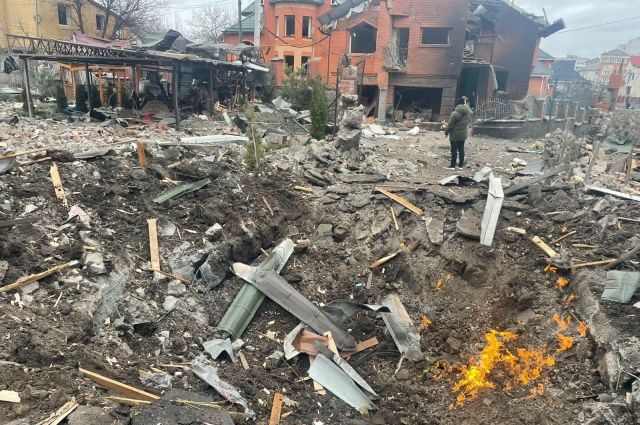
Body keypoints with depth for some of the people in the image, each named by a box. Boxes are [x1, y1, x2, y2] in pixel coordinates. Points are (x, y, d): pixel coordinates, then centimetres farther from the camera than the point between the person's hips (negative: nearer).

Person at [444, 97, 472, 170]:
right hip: (463, 134, 5)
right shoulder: (469, 113, -4)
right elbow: (468, 122, 9)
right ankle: (461, 164, 17)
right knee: (461, 149, 12)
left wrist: (446, 132, -2)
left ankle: (453, 165, 3)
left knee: (454, 149, 1)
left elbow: (450, 125, -14)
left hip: (455, 135, -5)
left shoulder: (455, 113, -20)